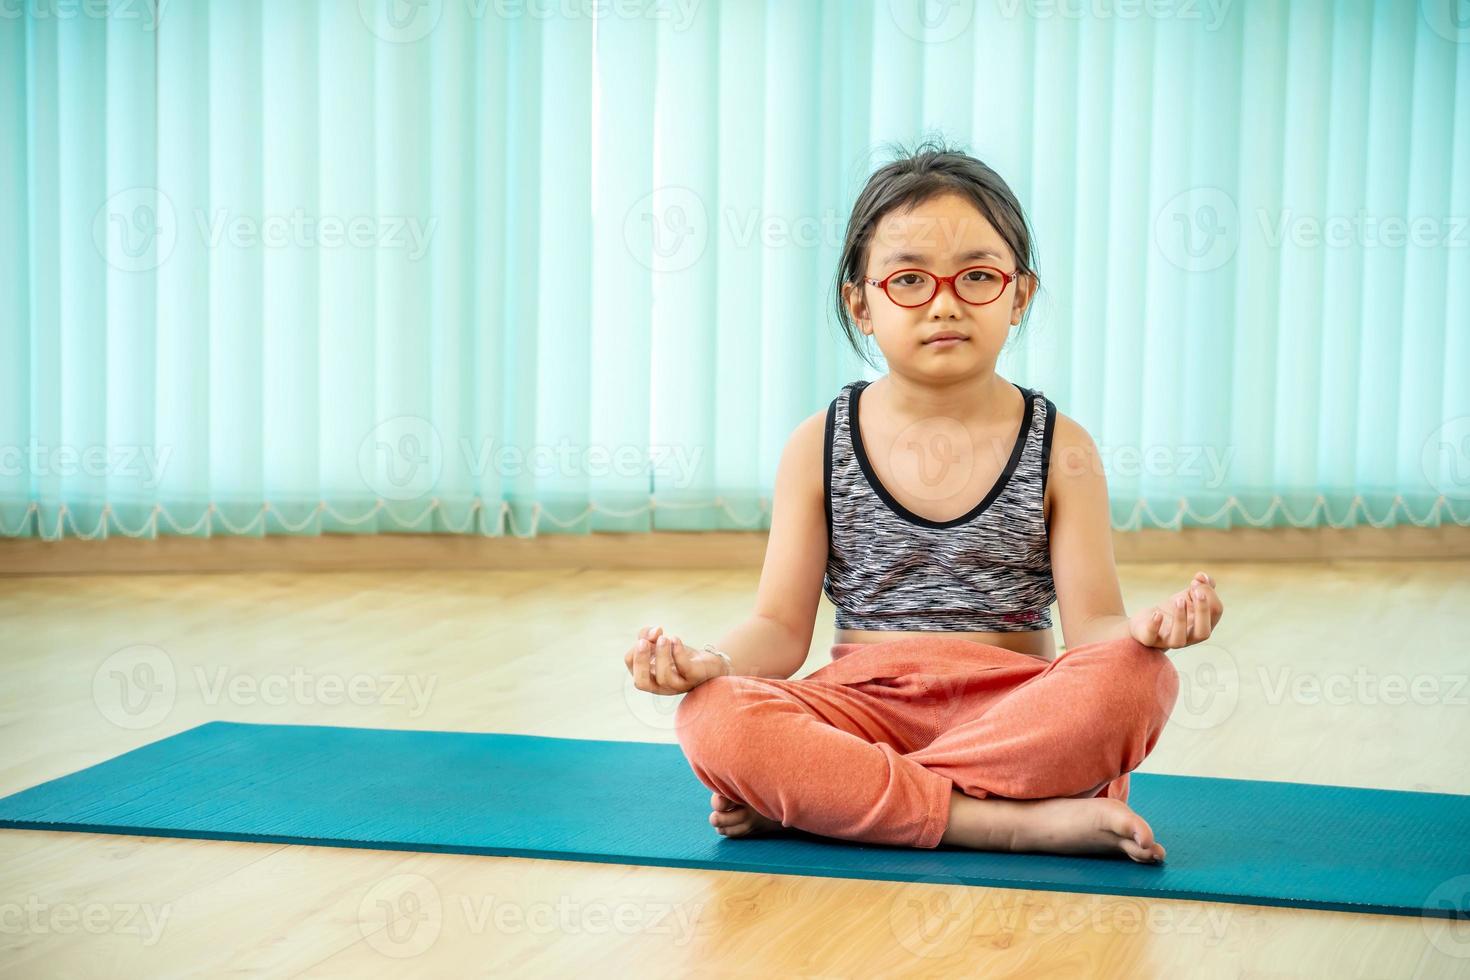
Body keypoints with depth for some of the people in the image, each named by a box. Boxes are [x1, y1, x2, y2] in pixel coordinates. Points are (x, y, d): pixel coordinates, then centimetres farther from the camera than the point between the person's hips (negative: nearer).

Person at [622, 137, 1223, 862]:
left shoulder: (1060, 450, 3)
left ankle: (813, 796, -26)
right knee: (713, 719, -29)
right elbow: (782, 626, 3)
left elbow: (1091, 626, -2)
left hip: (1020, 716, 1)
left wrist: (1144, 628, -26)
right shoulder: (819, 447, 4)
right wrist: (710, 661, -19)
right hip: (865, 707, 0)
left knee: (1139, 680, -32)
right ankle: (1025, 821, -31)